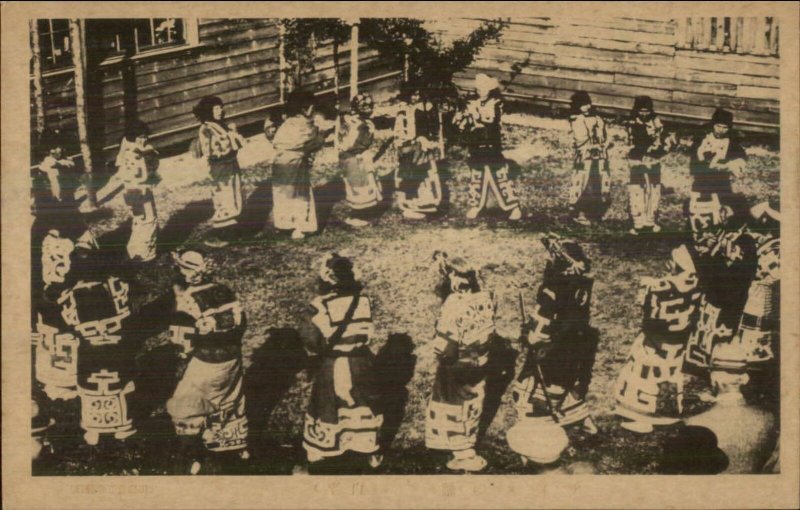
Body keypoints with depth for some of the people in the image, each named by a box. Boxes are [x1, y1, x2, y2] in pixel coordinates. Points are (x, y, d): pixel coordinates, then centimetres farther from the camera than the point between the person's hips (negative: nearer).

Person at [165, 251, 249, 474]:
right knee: (232, 399, 25)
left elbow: (181, 337, -13)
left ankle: (192, 457, 15)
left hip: (206, 362, -6)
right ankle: (240, 446, 37)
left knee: (186, 406, 11)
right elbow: (242, 322, 7)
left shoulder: (187, 299, -17)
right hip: (232, 358, 6)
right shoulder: (224, 291, 1)